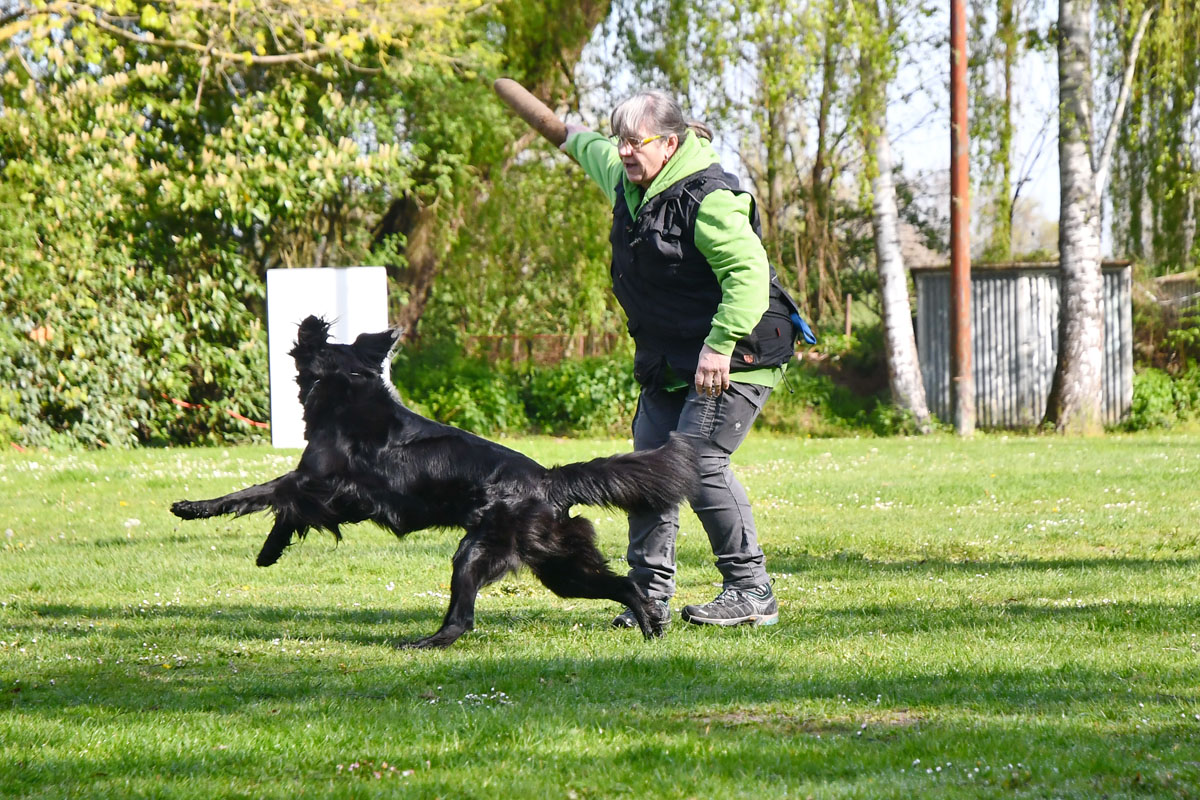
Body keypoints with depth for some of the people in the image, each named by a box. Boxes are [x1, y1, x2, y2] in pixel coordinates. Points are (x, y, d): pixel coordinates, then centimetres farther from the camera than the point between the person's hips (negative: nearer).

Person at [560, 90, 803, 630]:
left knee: (698, 462, -20)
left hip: (733, 359, -10)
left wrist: (720, 347, -35)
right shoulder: (628, 181, 9)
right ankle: (650, 595, 11)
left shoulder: (707, 199, -22)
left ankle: (751, 592, -15)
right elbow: (599, 157, 35)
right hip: (669, 363, 10)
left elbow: (748, 273, -30)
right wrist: (576, 139, 55)